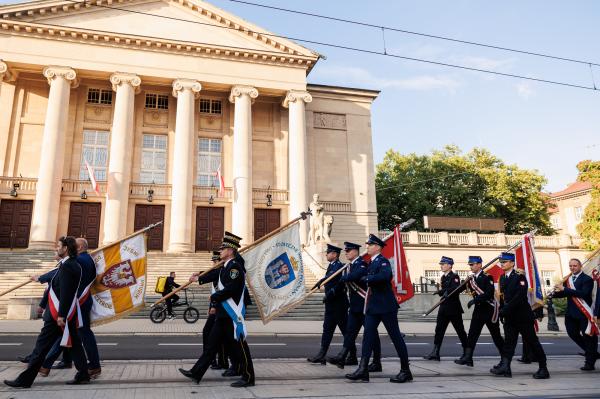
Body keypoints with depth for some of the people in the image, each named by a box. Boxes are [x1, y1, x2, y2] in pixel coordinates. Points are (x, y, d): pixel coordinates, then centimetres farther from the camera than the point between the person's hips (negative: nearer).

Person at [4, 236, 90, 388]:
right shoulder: (75, 265, 12)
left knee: (42, 345, 0)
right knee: (74, 343, 10)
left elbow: (65, 293, -22)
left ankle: (25, 379, 10)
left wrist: (61, 315, -21)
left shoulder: (66, 266, -17)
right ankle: (83, 375, 11)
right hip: (69, 313, 9)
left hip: (58, 313, -9)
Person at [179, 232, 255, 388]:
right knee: (212, 344, 13)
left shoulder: (235, 266, -16)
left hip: (233, 315, -9)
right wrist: (199, 278, 44)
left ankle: (248, 378, 11)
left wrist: (214, 297, -10)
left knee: (238, 346, 0)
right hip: (223, 315, 9)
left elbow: (230, 290, -24)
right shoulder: (225, 267, 13)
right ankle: (196, 373, 20)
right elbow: (215, 274, 32)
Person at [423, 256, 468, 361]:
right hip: (444, 308, 8)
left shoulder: (454, 277, -11)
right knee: (439, 330, 2)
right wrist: (441, 291, -8)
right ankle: (435, 353, 4)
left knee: (460, 331, 6)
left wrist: (441, 291, -34)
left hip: (454, 309, -7)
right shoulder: (443, 277, 14)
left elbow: (455, 289, -28)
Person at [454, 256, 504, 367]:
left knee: (496, 335, 7)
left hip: (489, 309, -6)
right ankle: (467, 358, -2)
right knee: (472, 333, -1)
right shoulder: (471, 279, 8)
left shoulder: (487, 277, -13)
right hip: (479, 309, 6)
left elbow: (489, 294, -23)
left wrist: (475, 300, -26)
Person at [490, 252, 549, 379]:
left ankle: (543, 369, 16)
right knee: (509, 342, 2)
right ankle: (505, 366, 0)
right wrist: (502, 312, 7)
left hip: (523, 316, -6)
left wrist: (505, 310, -23)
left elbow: (519, 296, -23)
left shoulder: (519, 277, -13)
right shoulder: (503, 278, 10)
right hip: (509, 317, 6)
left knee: (532, 341, 4)